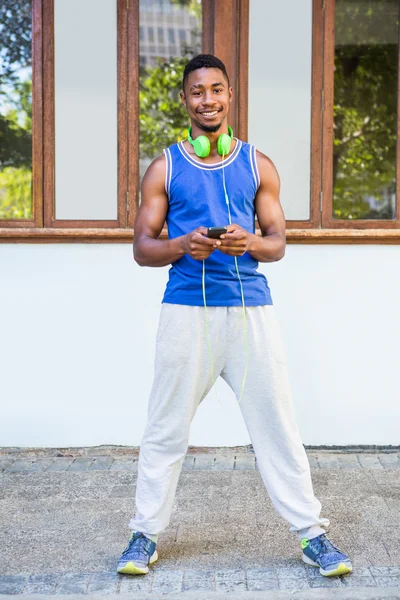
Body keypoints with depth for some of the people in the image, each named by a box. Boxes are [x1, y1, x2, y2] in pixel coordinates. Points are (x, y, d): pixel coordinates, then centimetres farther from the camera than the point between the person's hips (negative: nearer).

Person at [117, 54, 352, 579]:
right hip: (186, 311, 0)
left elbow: (278, 242, 8)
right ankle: (145, 536, 18)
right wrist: (183, 246, -15)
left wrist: (251, 243, -14)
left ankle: (312, 535, 13)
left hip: (251, 309, 1)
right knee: (166, 429, 5)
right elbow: (142, 247, 5)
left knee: (277, 425, 4)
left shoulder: (257, 165, 9)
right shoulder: (165, 168, 6)